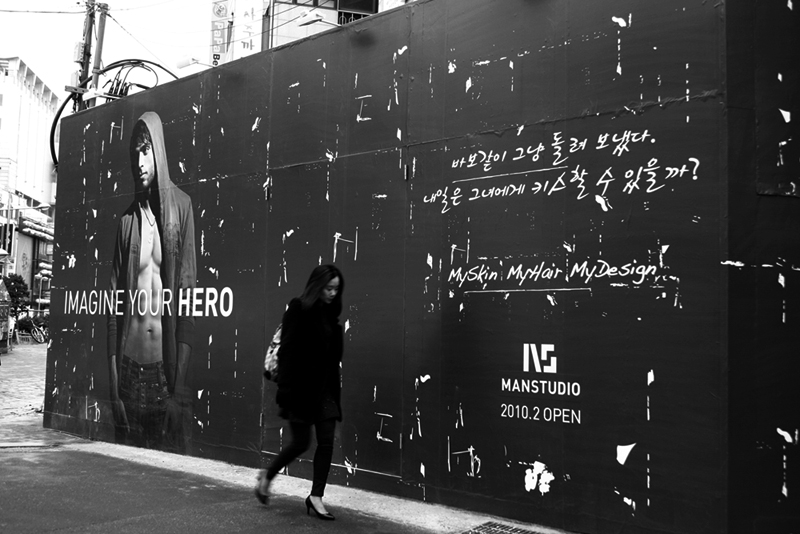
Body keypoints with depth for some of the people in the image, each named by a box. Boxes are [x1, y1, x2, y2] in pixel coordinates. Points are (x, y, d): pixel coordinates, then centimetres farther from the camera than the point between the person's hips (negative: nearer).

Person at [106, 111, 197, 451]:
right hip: (129, 369, 2)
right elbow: (114, 307, 5)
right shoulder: (126, 219, 8)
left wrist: (179, 385, -11)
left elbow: (189, 294, -5)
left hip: (167, 367, -2)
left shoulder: (181, 206, 0)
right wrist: (113, 387, -1)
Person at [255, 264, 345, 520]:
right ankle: (267, 476, 26)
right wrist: (286, 390, -18)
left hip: (324, 389, 6)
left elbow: (333, 355, 13)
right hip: (301, 388, -6)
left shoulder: (330, 314, 9)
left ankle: (316, 497, 10)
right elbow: (287, 352, -14)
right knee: (301, 442, 2)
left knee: (327, 441, 1)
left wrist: (334, 388, 11)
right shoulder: (298, 310, -10)